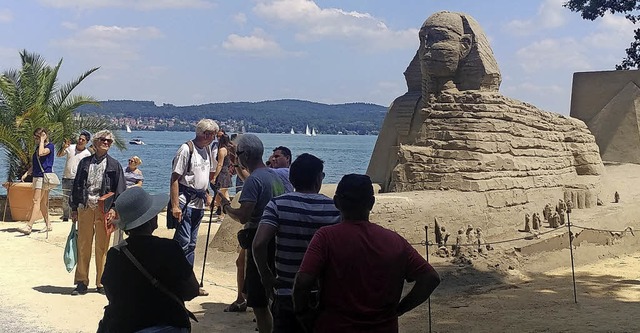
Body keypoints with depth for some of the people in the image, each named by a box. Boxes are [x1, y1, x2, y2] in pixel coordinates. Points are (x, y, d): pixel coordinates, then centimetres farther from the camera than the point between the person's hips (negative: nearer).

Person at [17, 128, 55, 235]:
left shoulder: (50, 146, -6)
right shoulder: (38, 147, 18)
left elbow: (41, 153, -27)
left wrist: (42, 140, -15)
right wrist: (27, 173, 14)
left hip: (43, 176, -9)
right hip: (37, 176, 9)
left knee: (36, 201, -15)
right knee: (42, 203, 10)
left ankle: (29, 226, -20)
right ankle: (48, 225, 16)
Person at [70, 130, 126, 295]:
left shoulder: (114, 165, 7)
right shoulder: (85, 162, 13)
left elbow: (120, 189, 2)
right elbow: (76, 185, 13)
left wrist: (114, 208, -9)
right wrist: (74, 209, 7)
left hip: (104, 209, -2)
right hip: (85, 207, 2)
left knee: (102, 247, 2)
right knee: (83, 246, 3)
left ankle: (101, 283, 11)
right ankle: (82, 282, 11)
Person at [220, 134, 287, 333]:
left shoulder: (254, 179, -16)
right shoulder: (275, 176, 11)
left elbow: (243, 216, -23)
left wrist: (226, 207, -4)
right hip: (277, 241, 9)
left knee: (259, 303, -3)